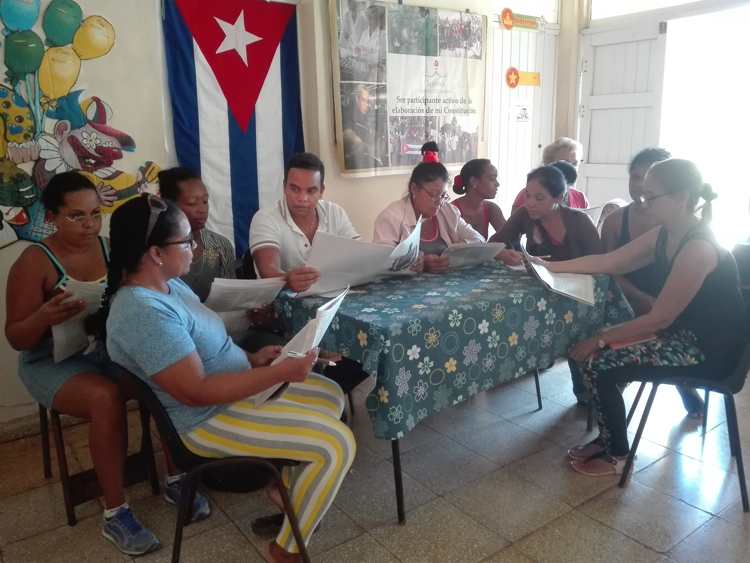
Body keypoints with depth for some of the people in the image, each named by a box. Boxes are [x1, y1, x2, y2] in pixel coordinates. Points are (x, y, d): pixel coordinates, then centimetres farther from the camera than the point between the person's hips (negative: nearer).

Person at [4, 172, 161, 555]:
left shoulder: (112, 248, 3)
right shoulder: (34, 262, -9)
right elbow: (16, 338, -8)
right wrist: (44, 317, -29)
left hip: (113, 350, 4)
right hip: (55, 362, -4)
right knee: (107, 398, -34)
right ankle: (115, 514, -18)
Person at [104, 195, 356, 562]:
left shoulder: (167, 284, 2)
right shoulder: (144, 312, -29)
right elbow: (198, 392, -31)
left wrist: (251, 358, 1)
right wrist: (279, 373, -28)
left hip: (237, 387, 10)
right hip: (210, 418, -10)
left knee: (331, 395, 17)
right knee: (338, 444, -16)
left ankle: (287, 484, 30)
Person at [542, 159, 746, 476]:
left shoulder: (698, 248, -26)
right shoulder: (664, 235, 2)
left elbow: (658, 319, -25)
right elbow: (608, 262, 7)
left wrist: (600, 340, -18)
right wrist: (549, 266, 2)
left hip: (710, 347, -9)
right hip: (684, 332, 9)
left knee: (597, 361, -14)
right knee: (599, 351, 2)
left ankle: (616, 455, 7)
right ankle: (608, 439, 17)